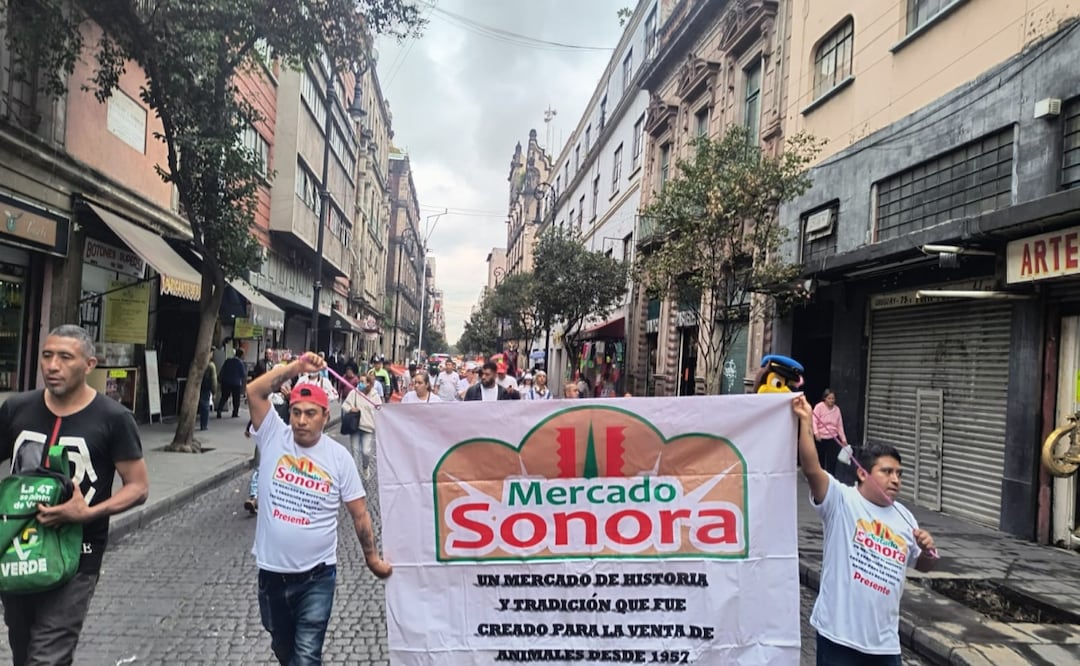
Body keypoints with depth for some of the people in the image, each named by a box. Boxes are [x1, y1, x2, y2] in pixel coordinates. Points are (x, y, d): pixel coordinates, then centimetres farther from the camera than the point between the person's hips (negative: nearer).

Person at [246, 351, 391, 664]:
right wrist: (296, 367, -25)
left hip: (316, 575, -2)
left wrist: (373, 559, 1)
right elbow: (254, 391, -20)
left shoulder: (339, 457, -9)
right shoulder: (273, 437, -7)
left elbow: (359, 514, -2)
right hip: (272, 571, 3)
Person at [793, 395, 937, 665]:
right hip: (839, 633, -5)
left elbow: (923, 565, 21)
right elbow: (811, 468, -26)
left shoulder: (904, 516, 9)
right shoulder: (841, 500, -10)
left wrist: (928, 551, -1)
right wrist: (806, 421, -32)